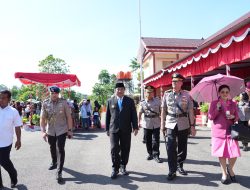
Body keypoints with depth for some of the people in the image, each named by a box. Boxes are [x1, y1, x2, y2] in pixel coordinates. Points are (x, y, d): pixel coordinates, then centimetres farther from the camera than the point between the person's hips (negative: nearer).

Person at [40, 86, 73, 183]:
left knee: (60, 150, -7)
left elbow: (68, 117, -7)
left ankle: (59, 173, 0)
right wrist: (43, 131, -15)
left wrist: (70, 130, -7)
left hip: (62, 130, -3)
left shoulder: (64, 102, -11)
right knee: (52, 148, 22)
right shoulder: (45, 103, -6)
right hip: (50, 131, 3)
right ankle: (54, 163, 48)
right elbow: (42, 118, -6)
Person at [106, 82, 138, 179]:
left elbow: (133, 115, 4)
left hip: (126, 129, 1)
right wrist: (107, 129, 6)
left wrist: (135, 127, -2)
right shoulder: (110, 101, 5)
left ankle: (123, 167, 23)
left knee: (125, 149, 7)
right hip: (114, 129, -1)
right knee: (114, 149, -4)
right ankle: (115, 168, 10)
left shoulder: (130, 101, 5)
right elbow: (107, 115, 7)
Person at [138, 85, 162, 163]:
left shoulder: (157, 101, 1)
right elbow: (139, 113, 1)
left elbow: (161, 111, 5)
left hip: (156, 123, -1)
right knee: (148, 140, 10)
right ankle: (150, 154, 26)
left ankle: (156, 155, 10)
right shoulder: (142, 102, 1)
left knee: (156, 140, -1)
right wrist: (139, 122, -5)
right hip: (146, 124, 1)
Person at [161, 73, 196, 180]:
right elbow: (163, 110, 5)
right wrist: (162, 124, 3)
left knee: (182, 147, 12)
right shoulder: (166, 94, 1)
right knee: (171, 148, -7)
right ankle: (172, 171, 4)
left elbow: (190, 111, 1)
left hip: (183, 124, 1)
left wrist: (192, 126, -1)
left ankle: (179, 166, 33)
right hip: (170, 124, -1)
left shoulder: (186, 95, 0)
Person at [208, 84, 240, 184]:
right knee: (222, 154, 6)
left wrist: (233, 117, -8)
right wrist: (217, 108, -15)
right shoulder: (214, 103, 1)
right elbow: (210, 117, -3)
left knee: (234, 153, -3)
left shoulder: (233, 104, 8)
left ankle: (230, 169, 28)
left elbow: (236, 117, 14)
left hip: (231, 131, 2)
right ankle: (224, 173, 26)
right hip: (219, 131, -1)